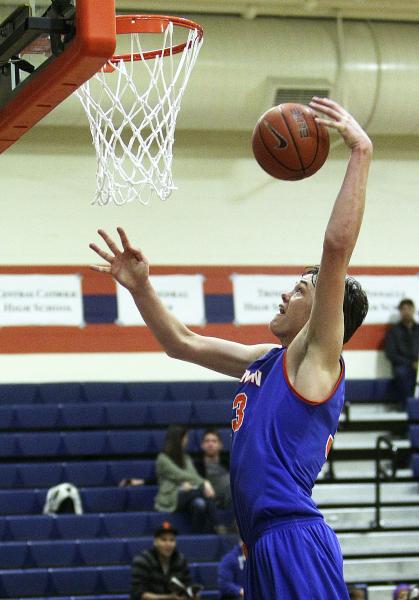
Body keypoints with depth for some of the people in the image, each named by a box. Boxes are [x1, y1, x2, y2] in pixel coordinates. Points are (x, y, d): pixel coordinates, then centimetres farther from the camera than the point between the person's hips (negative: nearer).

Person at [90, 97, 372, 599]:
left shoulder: (317, 355, -2)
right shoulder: (265, 359, 23)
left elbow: (337, 246, -15)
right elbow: (182, 343, 33)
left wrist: (361, 153, -17)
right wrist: (140, 287, 23)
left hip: (296, 545, -9)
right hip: (264, 546, 9)